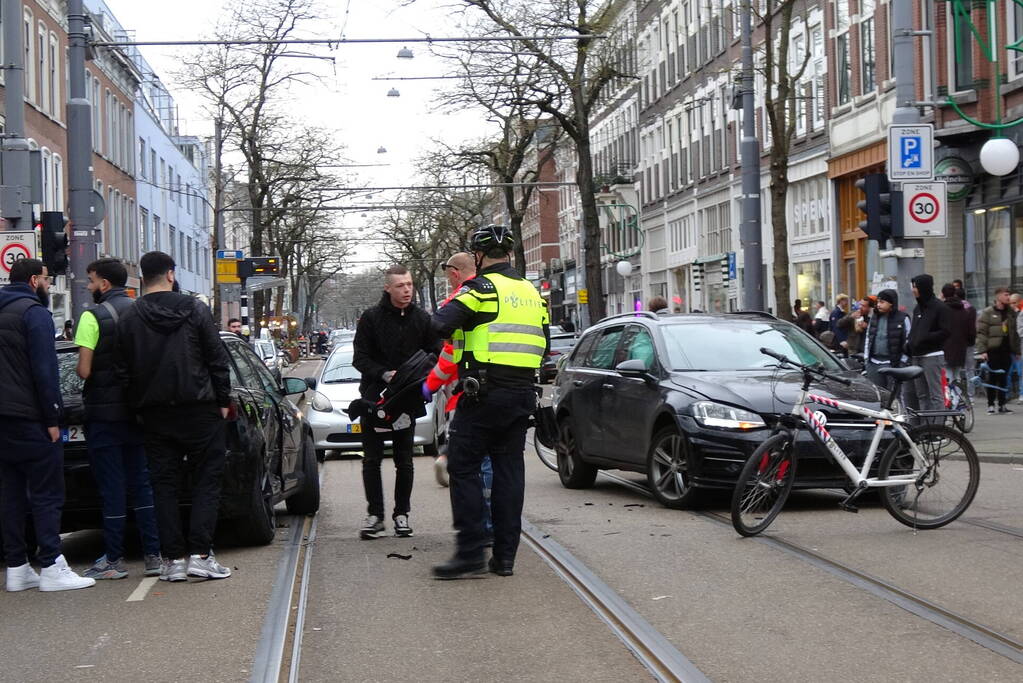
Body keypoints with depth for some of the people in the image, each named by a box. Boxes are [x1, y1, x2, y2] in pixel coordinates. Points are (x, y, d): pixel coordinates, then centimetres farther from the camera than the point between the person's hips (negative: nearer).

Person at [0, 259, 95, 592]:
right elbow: (44, 369, -16)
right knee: (46, 493, -5)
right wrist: (52, 418, -13)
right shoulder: (34, 312, -9)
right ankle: (52, 568, -8)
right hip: (29, 417, -8)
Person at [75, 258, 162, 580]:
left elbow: (84, 370, -15)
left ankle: (113, 560, 5)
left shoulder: (93, 317, -12)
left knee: (111, 487, 0)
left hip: (104, 412, -5)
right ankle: (153, 555, 9)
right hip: (138, 409, 5)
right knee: (141, 483, 11)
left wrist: (82, 367, 5)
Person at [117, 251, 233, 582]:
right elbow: (217, 360, -3)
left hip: (155, 414, 2)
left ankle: (173, 559, 5)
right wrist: (223, 401, 4)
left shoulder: (129, 318, 2)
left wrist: (139, 407, 11)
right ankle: (199, 554, -5)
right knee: (206, 481, 4)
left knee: (164, 486, 8)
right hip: (199, 409, -2)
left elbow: (126, 369, 3)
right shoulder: (195, 309, -2)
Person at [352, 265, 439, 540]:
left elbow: (435, 353, 5)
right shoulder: (371, 318, -3)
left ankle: (401, 514, 15)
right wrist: (384, 374, -19)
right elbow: (359, 357, -4)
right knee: (372, 460, 0)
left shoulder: (422, 319, 3)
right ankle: (375, 515, 7)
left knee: (404, 460, 7)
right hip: (374, 396, -1)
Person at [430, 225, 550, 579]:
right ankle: (505, 556, 10)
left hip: (484, 393, -7)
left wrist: (443, 312, 5)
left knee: (463, 467, -1)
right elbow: (544, 344, 23)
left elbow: (441, 324, -17)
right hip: (523, 394, 7)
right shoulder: (532, 292, 16)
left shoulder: (482, 287, -7)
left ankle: (470, 552, -7)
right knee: (509, 469, 9)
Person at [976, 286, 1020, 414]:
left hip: (1006, 350, 4)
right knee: (993, 378, -1)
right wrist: (982, 350, -15)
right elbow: (981, 332, -7)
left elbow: (1014, 333, 17)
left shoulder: (1011, 313, 13)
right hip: (993, 350, -4)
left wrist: (1017, 350, 12)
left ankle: (1002, 405, 12)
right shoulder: (987, 313, -3)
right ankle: (990, 405, 6)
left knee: (1004, 378, 6)